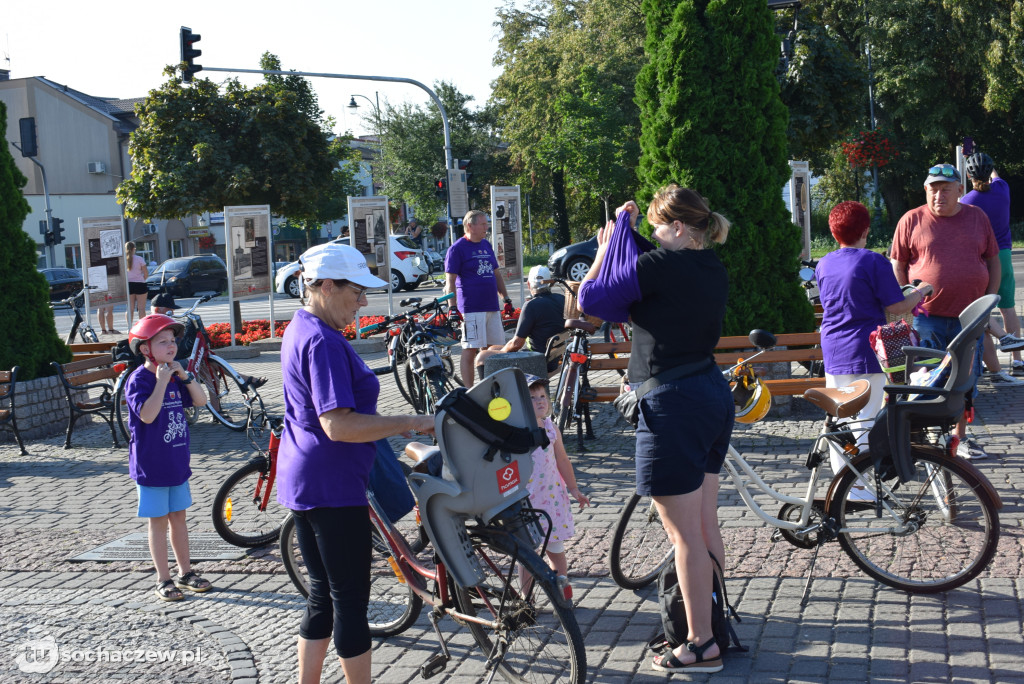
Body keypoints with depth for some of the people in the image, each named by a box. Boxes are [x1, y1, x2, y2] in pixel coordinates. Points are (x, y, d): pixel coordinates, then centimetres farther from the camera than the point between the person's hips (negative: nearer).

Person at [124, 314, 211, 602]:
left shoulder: (174, 376, 7)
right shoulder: (139, 380, -15)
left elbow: (201, 400, 3)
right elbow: (147, 414, -28)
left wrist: (184, 375, -9)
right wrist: (162, 381, -27)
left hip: (177, 462, 6)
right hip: (151, 465, -6)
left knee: (178, 517, 15)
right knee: (159, 521, 2)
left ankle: (186, 572, 25)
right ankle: (163, 580, 11)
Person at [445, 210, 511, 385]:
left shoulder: (486, 245, 16)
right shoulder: (457, 249, -5)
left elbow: (496, 274, 24)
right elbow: (450, 281, -9)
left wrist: (506, 297, 20)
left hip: (492, 307, 7)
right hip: (472, 309, -7)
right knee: (470, 350, -6)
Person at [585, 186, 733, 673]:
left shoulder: (663, 264, -16)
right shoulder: (713, 269, 10)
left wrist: (607, 246, 2)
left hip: (673, 405, -9)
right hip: (714, 396, 9)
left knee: (685, 535, -1)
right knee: (706, 525, 18)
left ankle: (701, 645, 7)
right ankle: (716, 619, 30)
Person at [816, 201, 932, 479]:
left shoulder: (823, 264, 8)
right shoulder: (874, 262, -11)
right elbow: (896, 307, -11)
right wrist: (920, 292, 8)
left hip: (833, 352, 6)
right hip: (866, 352, -6)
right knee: (865, 421, -1)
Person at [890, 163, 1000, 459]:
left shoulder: (977, 217, 10)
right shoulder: (911, 220, 1)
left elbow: (993, 260, 14)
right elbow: (897, 265, 3)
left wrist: (990, 299, 4)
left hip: (969, 316, 3)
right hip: (925, 316, -3)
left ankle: (960, 438, 22)